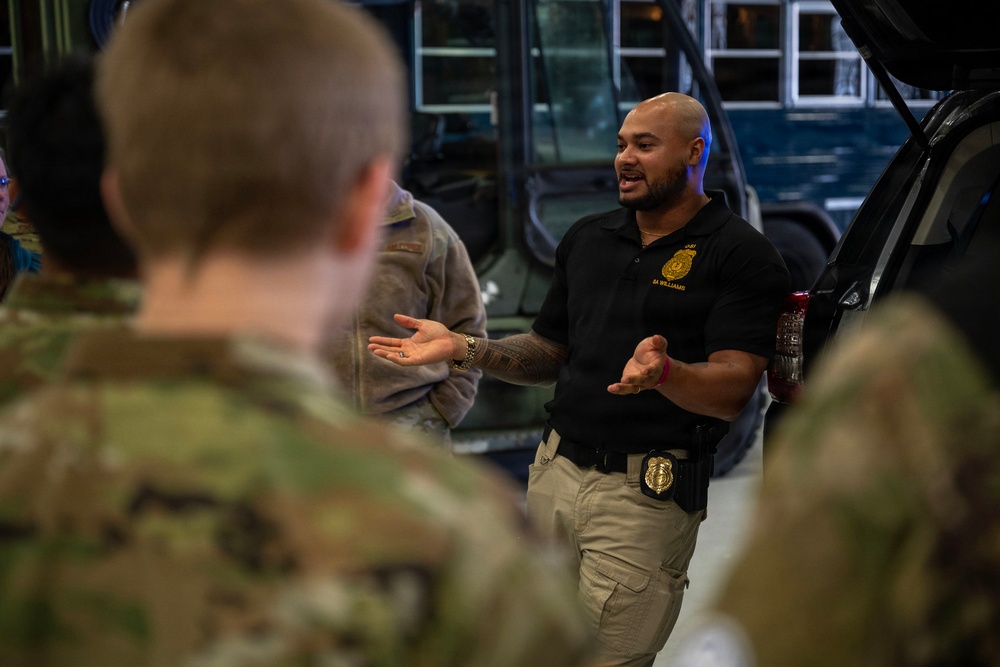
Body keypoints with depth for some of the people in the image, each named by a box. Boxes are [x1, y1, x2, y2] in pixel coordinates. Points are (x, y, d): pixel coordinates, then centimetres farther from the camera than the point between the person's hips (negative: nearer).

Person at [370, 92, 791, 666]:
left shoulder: (741, 255, -6)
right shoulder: (588, 239, 15)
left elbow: (731, 393, -15)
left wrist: (662, 373, -35)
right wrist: (462, 348, 6)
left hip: (646, 494, -6)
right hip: (555, 471, 6)